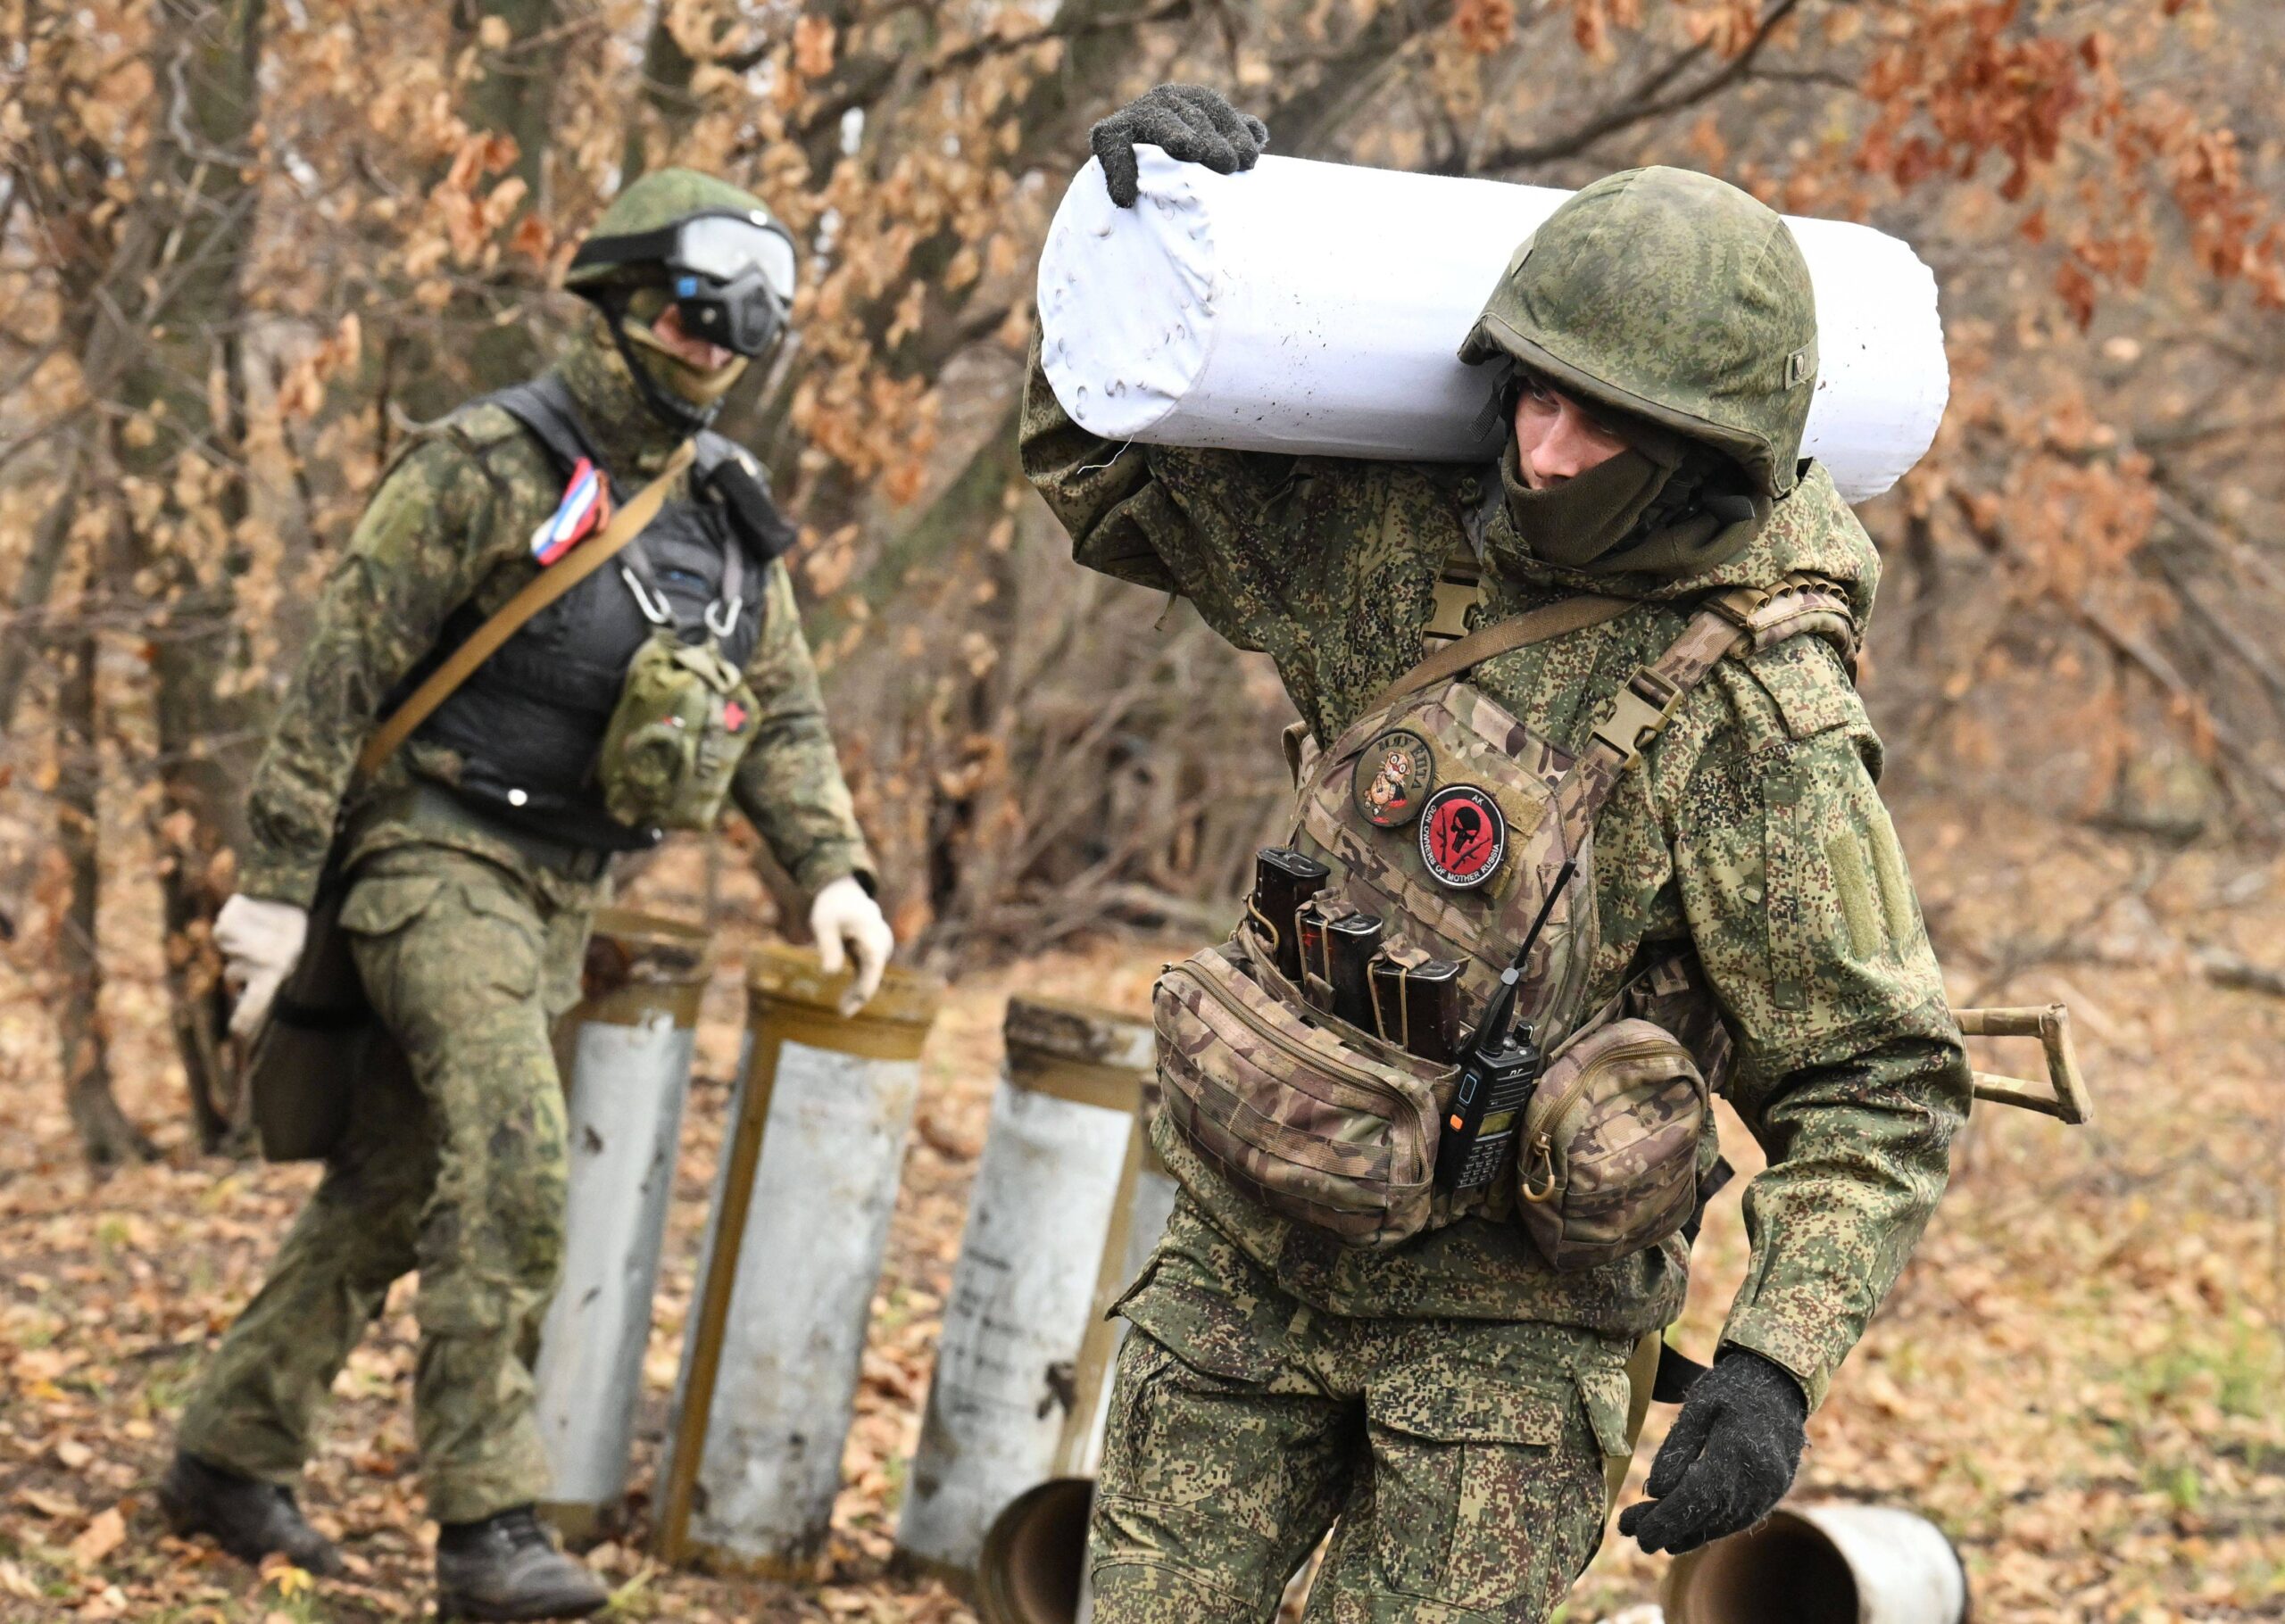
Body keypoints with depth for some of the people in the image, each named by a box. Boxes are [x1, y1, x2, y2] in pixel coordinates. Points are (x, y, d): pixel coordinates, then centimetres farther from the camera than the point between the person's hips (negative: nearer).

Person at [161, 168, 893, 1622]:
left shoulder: (727, 508, 9)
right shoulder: (494, 466, -12)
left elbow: (781, 710, 15)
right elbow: (343, 666, -12)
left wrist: (833, 869, -1)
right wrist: (276, 884, -15)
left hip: (562, 893, 7)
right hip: (439, 853, -7)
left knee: (392, 1188, 12)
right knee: (513, 1153, -21)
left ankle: (234, 1460, 24)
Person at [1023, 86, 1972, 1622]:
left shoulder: (1764, 726, -18)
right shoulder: (1412, 542, -2)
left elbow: (1876, 1089, -15)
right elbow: (1109, 478, 11)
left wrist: (1775, 1366, -26)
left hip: (1502, 1321, -5)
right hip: (1247, 1252, 5)